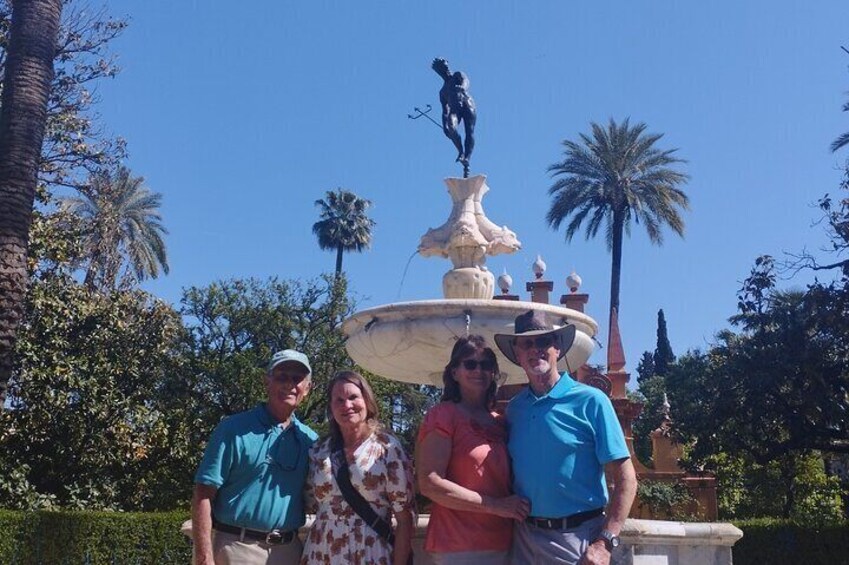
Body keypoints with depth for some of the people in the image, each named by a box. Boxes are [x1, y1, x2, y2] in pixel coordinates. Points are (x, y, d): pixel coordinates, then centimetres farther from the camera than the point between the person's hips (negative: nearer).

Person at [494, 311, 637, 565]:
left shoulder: (590, 401, -7)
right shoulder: (514, 408, 6)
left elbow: (625, 479, -10)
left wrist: (605, 543, -16)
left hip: (579, 537, -4)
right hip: (525, 537, 4)